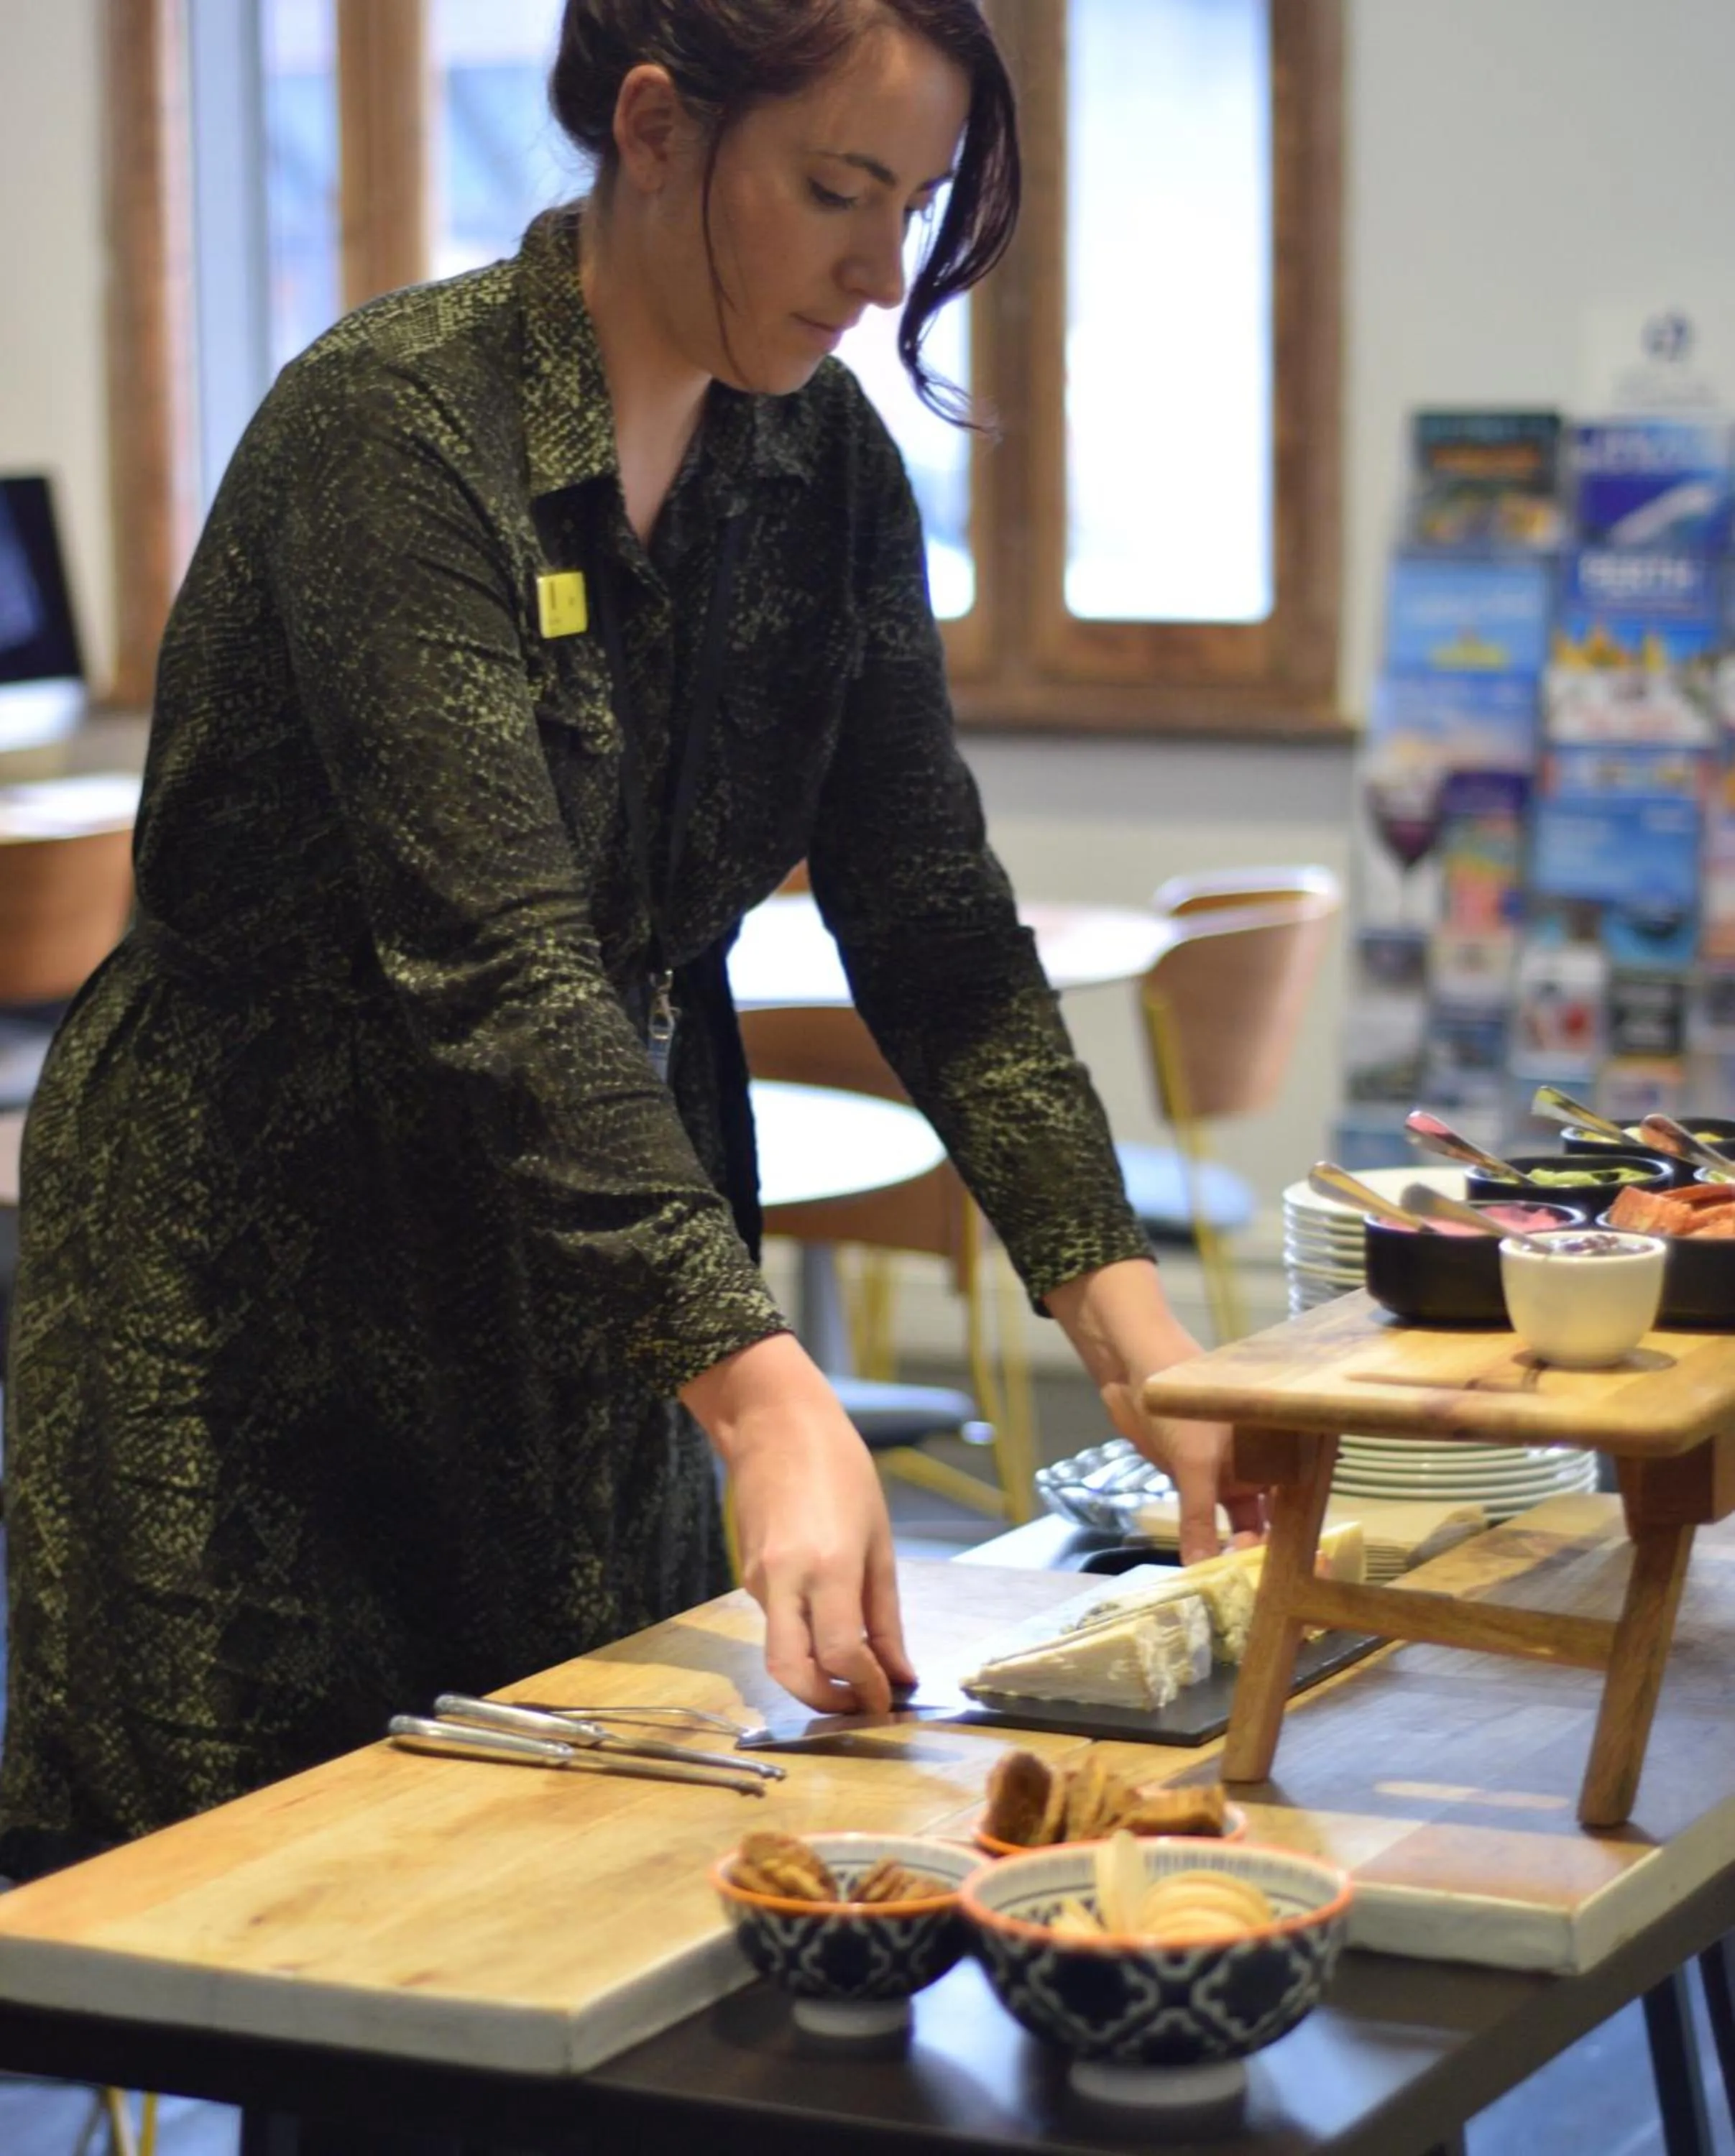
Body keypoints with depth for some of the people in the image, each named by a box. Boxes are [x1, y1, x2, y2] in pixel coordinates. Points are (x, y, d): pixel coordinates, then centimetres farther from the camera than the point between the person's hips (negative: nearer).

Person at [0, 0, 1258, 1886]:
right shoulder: (392, 430, -23)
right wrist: (761, 1391, -40)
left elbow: (937, 929, -1)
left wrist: (1120, 1309, -13)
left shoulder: (825, 469, -1)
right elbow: (496, 963, -32)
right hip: (257, 1292, -6)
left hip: (599, 1290, 7)